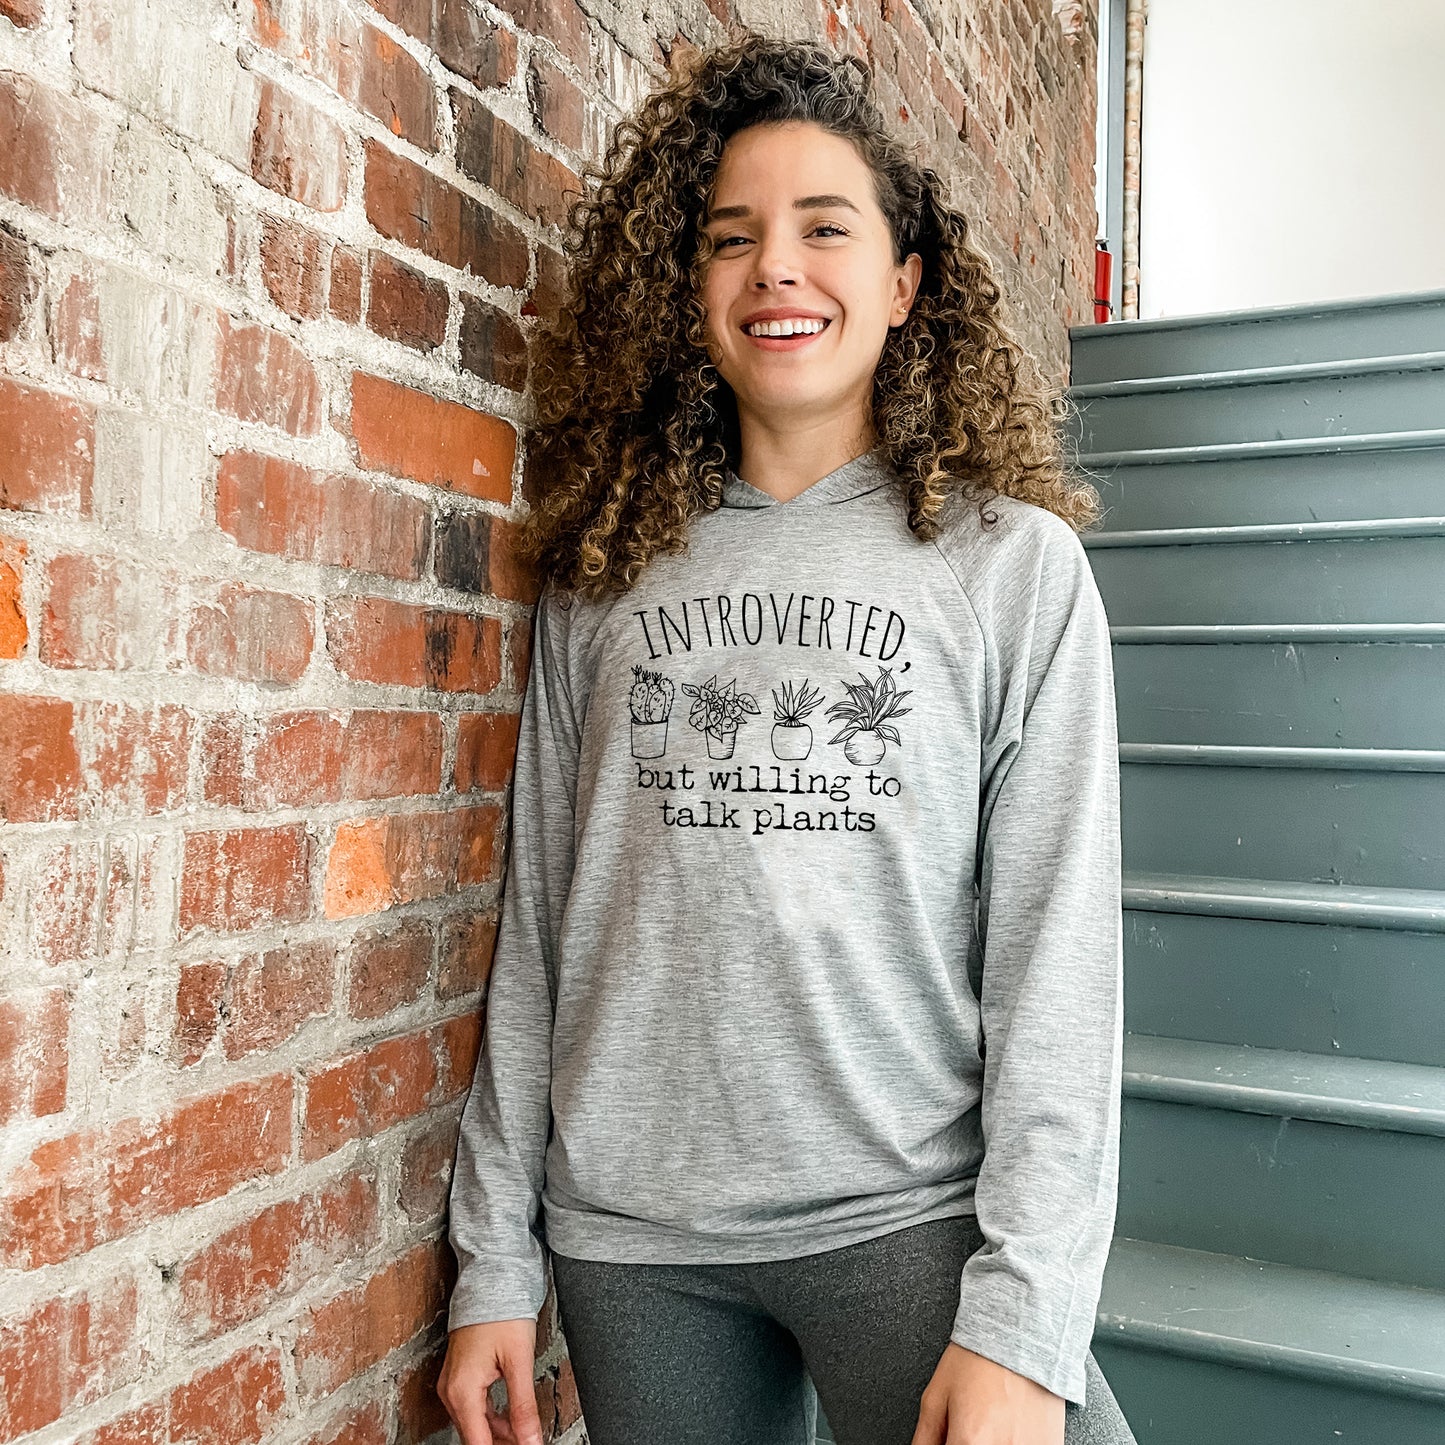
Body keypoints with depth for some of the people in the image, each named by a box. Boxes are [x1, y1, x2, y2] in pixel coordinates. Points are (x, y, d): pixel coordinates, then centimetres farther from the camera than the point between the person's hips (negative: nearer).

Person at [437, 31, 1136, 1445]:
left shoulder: (1012, 560, -2)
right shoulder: (603, 573, 5)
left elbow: (1058, 956, -6)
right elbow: (537, 926, 6)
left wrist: (1022, 1325, -11)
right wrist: (494, 1264, 5)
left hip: (910, 1217, -2)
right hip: (629, 1233, 3)